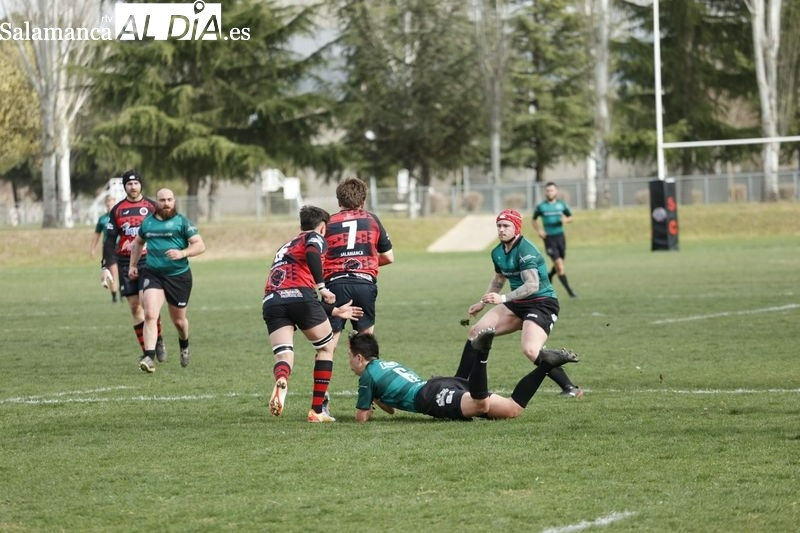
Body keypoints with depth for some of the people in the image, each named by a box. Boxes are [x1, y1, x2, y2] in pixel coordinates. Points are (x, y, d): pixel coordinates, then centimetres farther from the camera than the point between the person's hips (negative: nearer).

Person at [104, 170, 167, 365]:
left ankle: (158, 340, 10)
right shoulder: (117, 210, 8)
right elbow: (109, 239, 8)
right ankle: (146, 351, 3)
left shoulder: (151, 207, 5)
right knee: (135, 306, -1)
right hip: (125, 263, 2)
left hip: (149, 261, -2)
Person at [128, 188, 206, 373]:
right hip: (152, 274, 2)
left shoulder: (182, 222, -4)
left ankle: (184, 347, 45)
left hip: (179, 276, -2)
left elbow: (200, 245, -8)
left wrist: (182, 253, -23)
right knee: (150, 315, -18)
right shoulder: (147, 222, 8)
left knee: (178, 320, 13)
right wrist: (133, 265, 21)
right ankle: (149, 357, -22)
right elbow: (138, 242, 27)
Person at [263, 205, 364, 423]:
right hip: (299, 295, -5)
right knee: (326, 348, 16)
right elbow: (312, 253, -13)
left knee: (284, 357, -2)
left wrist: (335, 311, 42)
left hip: (271, 301, 5)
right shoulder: (316, 238, 16)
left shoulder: (285, 247, 37)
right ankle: (317, 410, 12)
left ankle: (281, 380, -40)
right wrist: (322, 287, -9)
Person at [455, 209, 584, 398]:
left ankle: (570, 388, -20)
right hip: (517, 305, 9)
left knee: (531, 350, -30)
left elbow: (532, 285, -31)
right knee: (477, 331, 4)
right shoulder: (498, 252, 8)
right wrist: (483, 302, 33)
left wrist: (503, 298, -38)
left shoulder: (526, 250, -20)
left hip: (542, 303, -9)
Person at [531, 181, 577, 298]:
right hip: (549, 238, -3)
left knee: (559, 264, 11)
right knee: (559, 264, -12)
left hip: (560, 236, 3)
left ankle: (548, 276, 42)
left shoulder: (562, 204, 3)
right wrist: (538, 231, -5)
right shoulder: (541, 207, -2)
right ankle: (569, 290, -9)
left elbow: (570, 217, 13)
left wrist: (565, 220, -11)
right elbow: (533, 220, 11)